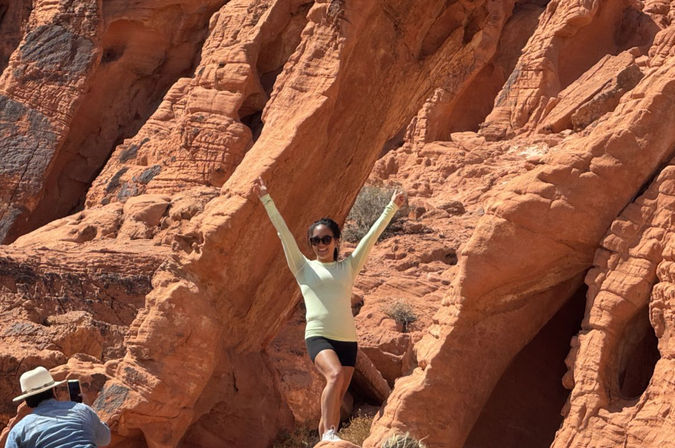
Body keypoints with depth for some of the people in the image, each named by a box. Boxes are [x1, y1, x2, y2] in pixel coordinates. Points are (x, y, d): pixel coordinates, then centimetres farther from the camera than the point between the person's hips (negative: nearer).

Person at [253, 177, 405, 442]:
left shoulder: (348, 267, 16)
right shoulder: (304, 268, 11)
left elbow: (372, 235, 18)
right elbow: (283, 232, 7)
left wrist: (392, 208, 19)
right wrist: (266, 199, 3)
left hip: (347, 340, 4)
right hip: (318, 337, -4)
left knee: (336, 401, 2)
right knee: (335, 375, -30)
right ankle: (329, 434, -31)